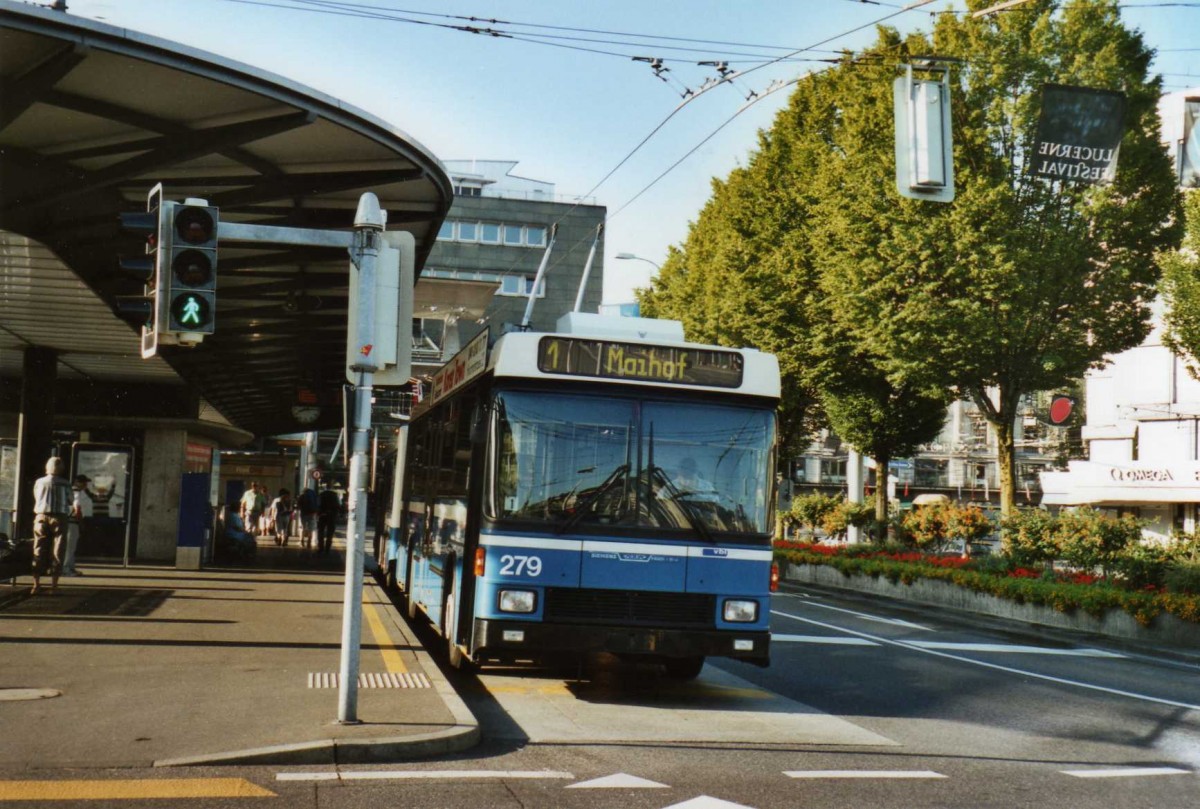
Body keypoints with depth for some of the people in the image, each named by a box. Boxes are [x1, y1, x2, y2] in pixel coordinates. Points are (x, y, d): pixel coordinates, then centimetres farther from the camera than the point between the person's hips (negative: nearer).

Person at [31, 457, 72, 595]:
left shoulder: (39, 482, 6)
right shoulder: (65, 484, -1)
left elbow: (36, 499, 14)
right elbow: (69, 501, 6)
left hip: (41, 518, 2)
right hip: (59, 519, -2)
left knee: (39, 552, 6)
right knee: (56, 552, 2)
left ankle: (36, 583, 2)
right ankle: (54, 585, 1)